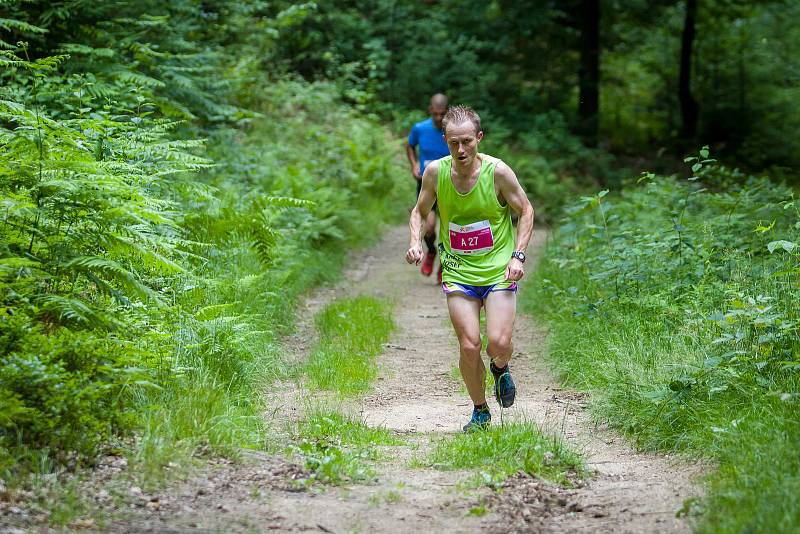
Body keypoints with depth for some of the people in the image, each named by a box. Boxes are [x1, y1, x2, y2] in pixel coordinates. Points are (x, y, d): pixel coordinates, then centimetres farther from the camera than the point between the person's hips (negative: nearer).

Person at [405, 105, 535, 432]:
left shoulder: (497, 172, -13)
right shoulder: (435, 172, -7)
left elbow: (526, 211, 1)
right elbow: (419, 211, 11)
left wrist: (518, 255, -9)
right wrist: (415, 242, -7)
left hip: (498, 271, -1)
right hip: (458, 273, 2)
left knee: (499, 343, -14)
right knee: (469, 346, -6)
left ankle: (500, 369, 24)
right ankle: (480, 412, 17)